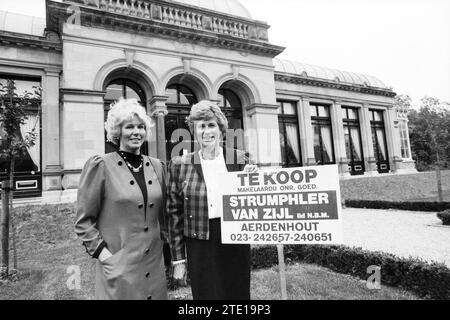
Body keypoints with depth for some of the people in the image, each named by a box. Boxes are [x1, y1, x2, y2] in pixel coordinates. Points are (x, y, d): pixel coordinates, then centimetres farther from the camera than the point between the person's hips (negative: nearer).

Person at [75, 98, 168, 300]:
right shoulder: (100, 166, -8)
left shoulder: (157, 167, 5)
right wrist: (102, 252, -11)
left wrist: (163, 242, 7)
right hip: (119, 266, -4)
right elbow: (83, 221, -5)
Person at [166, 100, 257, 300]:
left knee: (239, 294, 13)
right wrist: (178, 259, 1)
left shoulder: (240, 159, 0)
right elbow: (174, 215, 1)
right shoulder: (179, 165, -2)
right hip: (199, 248, -1)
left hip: (236, 242, 1)